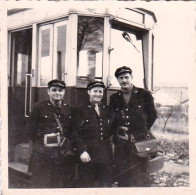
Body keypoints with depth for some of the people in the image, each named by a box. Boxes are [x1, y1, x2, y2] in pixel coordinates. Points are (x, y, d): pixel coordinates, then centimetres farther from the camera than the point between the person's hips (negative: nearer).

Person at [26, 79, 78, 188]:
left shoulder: (69, 109, 9)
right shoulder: (39, 108, 1)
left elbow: (73, 131, 14)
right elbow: (30, 131, 2)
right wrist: (42, 143, 0)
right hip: (42, 155, -2)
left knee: (65, 185, 7)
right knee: (42, 185, 3)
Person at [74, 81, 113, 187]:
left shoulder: (107, 110, 14)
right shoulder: (81, 110, 2)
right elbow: (77, 134, -5)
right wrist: (82, 151, -14)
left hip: (106, 155, 4)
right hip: (88, 155, -3)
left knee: (105, 184, 8)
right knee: (86, 185, 4)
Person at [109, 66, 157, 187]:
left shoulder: (144, 94, 2)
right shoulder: (114, 98, 12)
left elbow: (152, 115, 6)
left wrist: (137, 134, 4)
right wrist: (118, 133, 3)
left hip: (140, 141, -3)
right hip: (120, 142, 3)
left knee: (141, 174, -2)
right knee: (122, 175, 8)